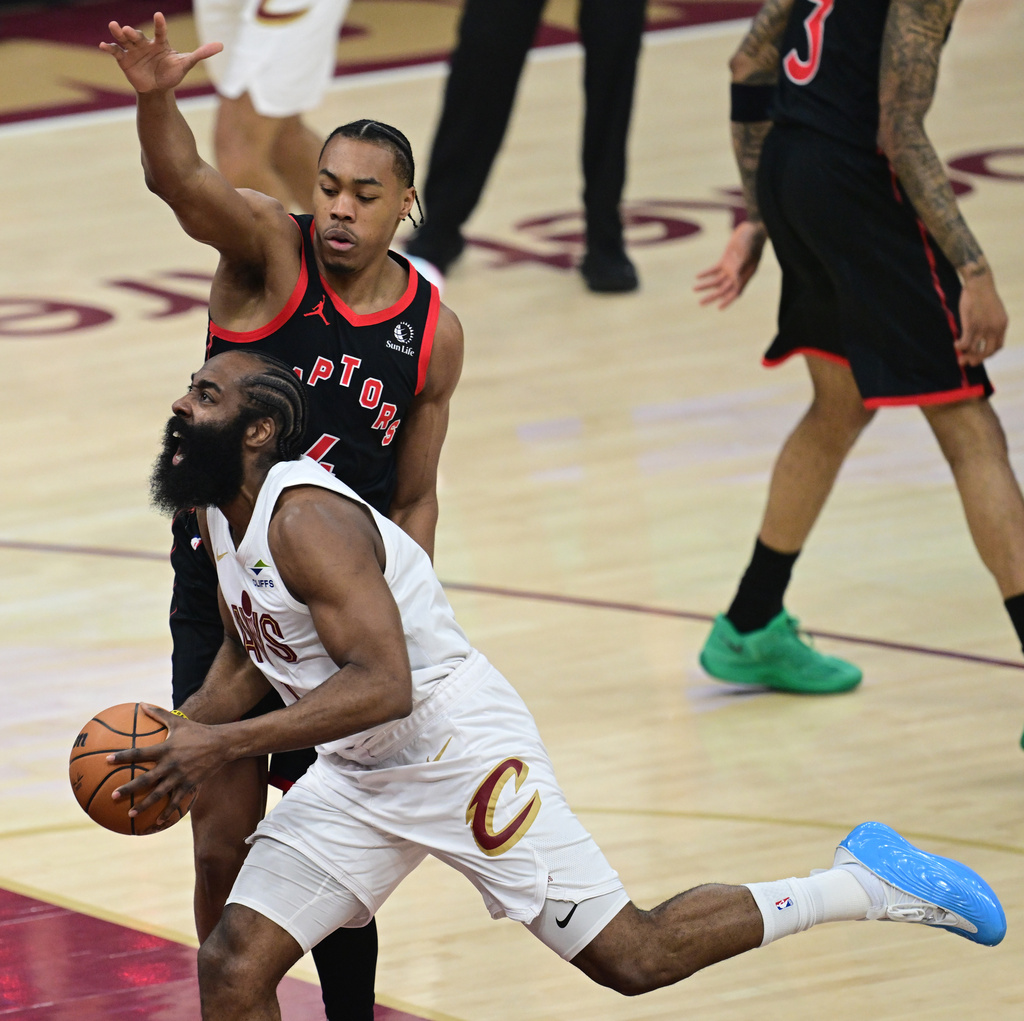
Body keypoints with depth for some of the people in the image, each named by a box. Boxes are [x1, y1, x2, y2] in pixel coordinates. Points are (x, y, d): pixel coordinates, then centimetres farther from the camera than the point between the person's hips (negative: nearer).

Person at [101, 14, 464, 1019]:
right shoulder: (269, 251, -10)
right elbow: (183, 182, -33)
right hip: (221, 591, -2)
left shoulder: (433, 334, -2)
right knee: (224, 843, -1)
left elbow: (415, 500, 8)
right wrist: (156, 99, -54)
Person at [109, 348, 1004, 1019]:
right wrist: (183, 727, 1)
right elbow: (250, 656, 21)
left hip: (459, 751, -9)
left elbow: (382, 685, -33)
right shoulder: (222, 520, 5)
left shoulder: (307, 518, -25)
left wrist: (226, 743, -34)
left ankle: (861, 884, 15)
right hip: (358, 775, 9)